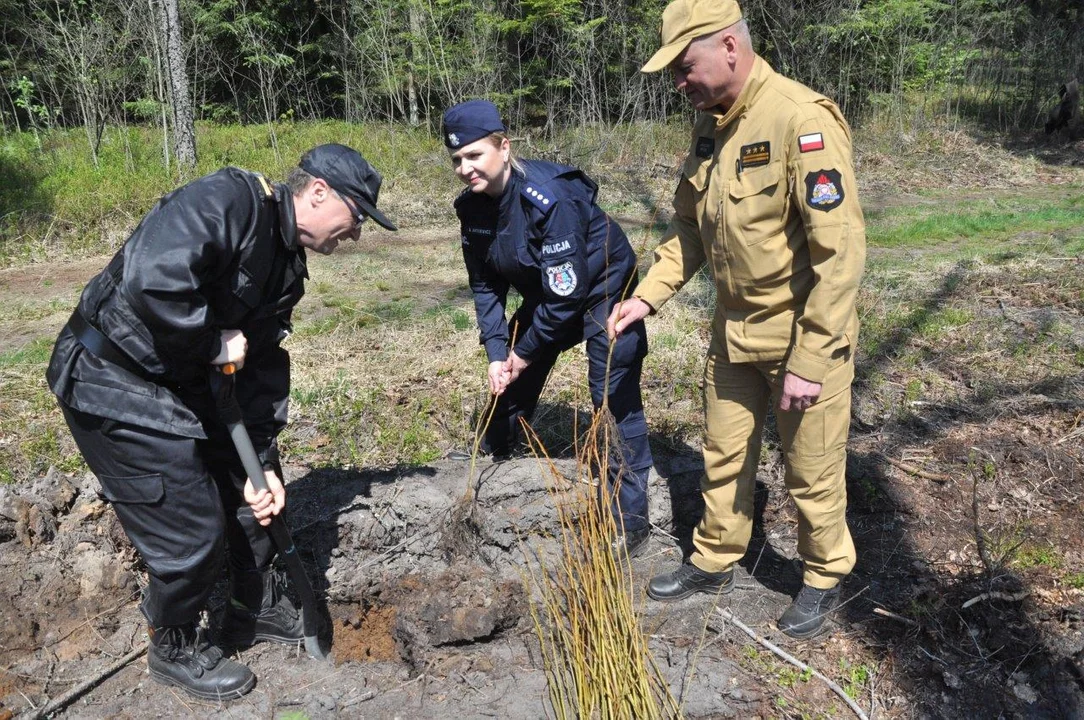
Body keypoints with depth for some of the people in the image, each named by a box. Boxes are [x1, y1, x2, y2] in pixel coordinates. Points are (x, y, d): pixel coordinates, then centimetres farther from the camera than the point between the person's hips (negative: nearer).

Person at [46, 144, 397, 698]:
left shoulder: (286, 267, 6)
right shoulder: (228, 199, -24)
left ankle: (259, 608, 40)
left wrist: (262, 462, 2)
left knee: (257, 490, 17)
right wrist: (213, 345, -23)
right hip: (116, 387, -9)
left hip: (186, 385, 10)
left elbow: (263, 368, 7)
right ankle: (176, 650, 26)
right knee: (192, 532, -3)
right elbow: (154, 280, -40)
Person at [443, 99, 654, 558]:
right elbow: (485, 284, -2)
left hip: (601, 288, -7)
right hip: (545, 295, 8)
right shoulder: (473, 206, -10)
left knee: (614, 396, -12)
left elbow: (567, 294, -29)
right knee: (510, 380, 15)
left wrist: (524, 352, -19)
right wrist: (497, 351, -12)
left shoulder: (550, 198, -33)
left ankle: (630, 523, -3)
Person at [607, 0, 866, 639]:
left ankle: (825, 578, 35)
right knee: (723, 458, 19)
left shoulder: (803, 119, -22)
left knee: (812, 473, 11)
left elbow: (840, 250, -24)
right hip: (733, 333, 7)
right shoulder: (710, 126, 3)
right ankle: (715, 562, 40)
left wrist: (809, 362, -23)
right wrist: (648, 297, 2)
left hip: (805, 338, -7)